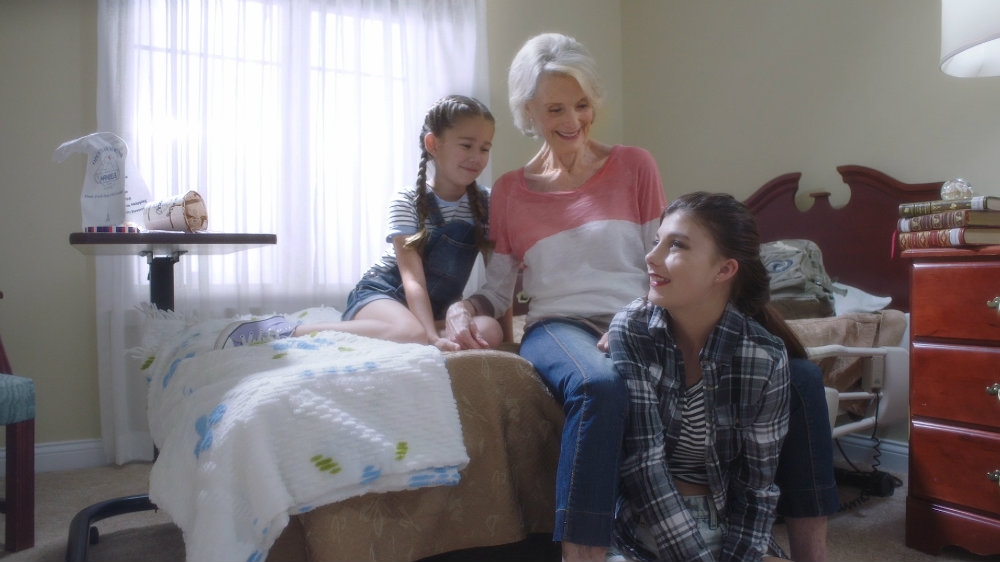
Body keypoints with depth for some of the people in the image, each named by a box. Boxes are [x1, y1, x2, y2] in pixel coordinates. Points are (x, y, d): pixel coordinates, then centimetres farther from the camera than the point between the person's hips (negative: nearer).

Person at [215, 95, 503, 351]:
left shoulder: (485, 203, 1)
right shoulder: (408, 201, -12)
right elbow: (412, 279, -22)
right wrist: (434, 337, -36)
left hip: (434, 309, 6)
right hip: (380, 293, -5)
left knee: (490, 331, -27)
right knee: (414, 333, -40)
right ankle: (284, 331, -26)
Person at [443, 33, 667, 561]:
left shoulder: (634, 166, 14)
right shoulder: (508, 190, 15)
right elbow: (497, 289, 16)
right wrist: (462, 308, -7)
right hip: (557, 325, -1)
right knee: (599, 384, -38)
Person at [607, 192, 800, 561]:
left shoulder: (766, 356, -11)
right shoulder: (632, 330, -14)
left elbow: (756, 484, -5)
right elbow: (642, 462, -18)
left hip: (727, 527, 2)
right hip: (648, 527, -1)